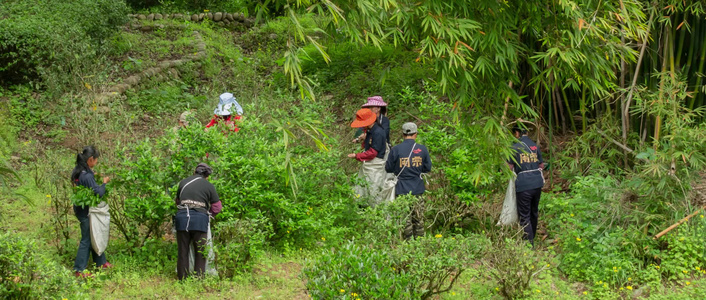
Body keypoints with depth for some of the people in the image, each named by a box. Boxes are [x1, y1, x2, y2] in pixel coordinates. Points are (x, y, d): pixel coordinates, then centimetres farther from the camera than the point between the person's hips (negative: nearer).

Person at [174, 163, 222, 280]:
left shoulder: (183, 182, 15)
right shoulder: (209, 186, 7)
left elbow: (177, 201, 25)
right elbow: (217, 208, 7)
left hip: (182, 217, 2)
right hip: (200, 219, -2)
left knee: (182, 252, 10)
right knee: (200, 253, 7)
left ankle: (182, 279, 11)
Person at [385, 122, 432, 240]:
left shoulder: (395, 150, -10)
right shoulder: (422, 149, -4)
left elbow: (388, 168, -2)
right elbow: (428, 168, 5)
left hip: (402, 190, -2)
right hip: (418, 190, 2)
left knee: (405, 219, 4)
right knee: (419, 219, 13)